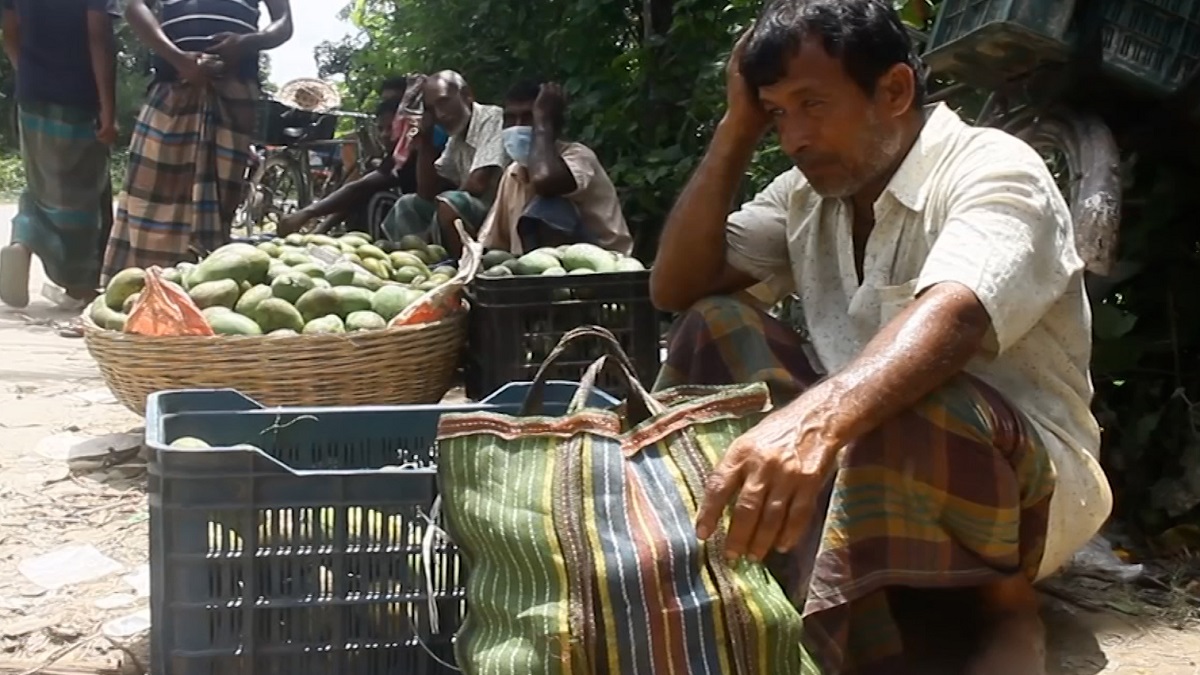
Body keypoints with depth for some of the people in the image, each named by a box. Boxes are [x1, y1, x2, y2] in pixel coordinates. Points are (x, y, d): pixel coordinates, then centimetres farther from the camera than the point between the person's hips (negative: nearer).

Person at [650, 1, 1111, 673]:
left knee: (899, 405, -39)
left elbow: (951, 319, -37)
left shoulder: (992, 170, -16)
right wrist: (738, 128, -4)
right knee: (715, 321, -8)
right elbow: (676, 286, 2)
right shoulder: (807, 193, 7)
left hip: (1023, 480, -7)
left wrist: (816, 416, -56)